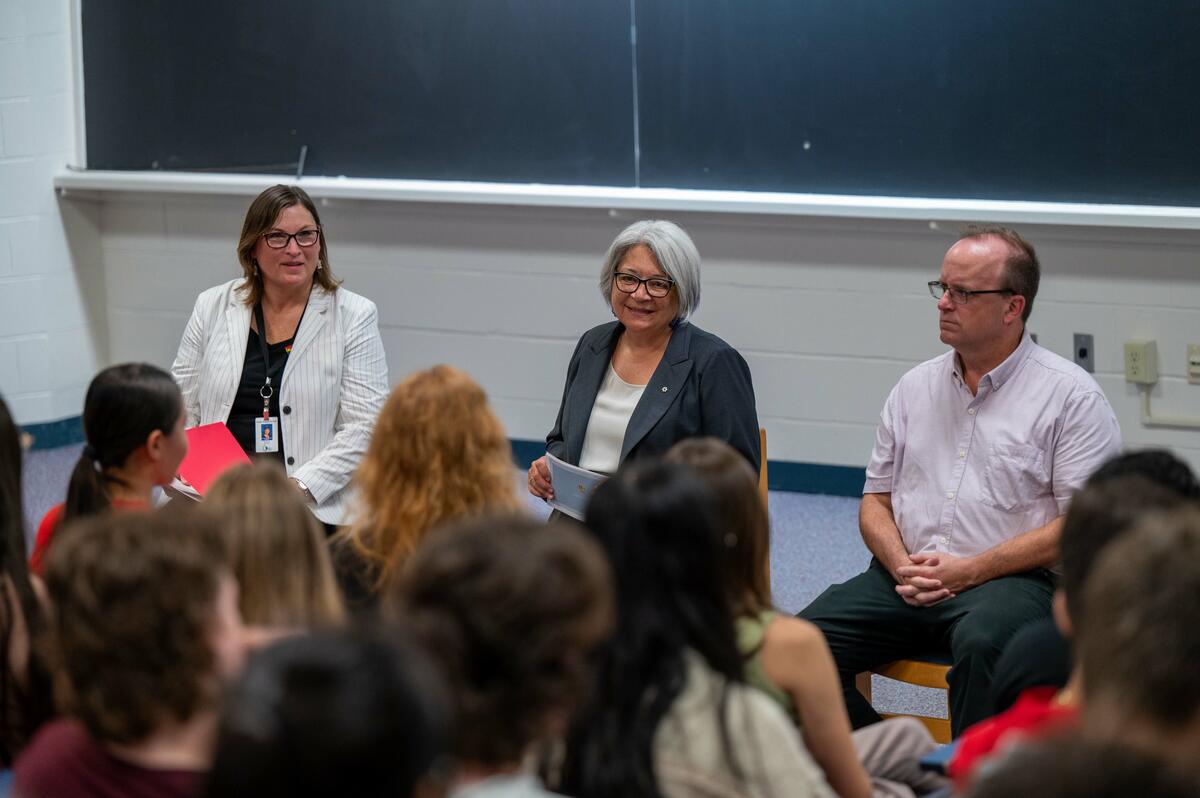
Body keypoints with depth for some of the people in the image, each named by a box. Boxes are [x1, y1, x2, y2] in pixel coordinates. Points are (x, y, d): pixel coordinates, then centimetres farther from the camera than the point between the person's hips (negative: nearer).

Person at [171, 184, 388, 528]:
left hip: (316, 511, -2)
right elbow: (180, 410, 14)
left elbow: (364, 427, -3)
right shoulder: (213, 308, 12)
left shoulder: (354, 317, 4)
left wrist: (300, 487, -14)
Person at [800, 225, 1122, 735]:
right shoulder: (915, 387, 17)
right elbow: (876, 498, 19)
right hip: (906, 576, 5)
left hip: (1014, 580, -5)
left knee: (981, 641, -39)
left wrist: (968, 571, -14)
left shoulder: (1071, 396, -1)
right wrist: (902, 566, -3)